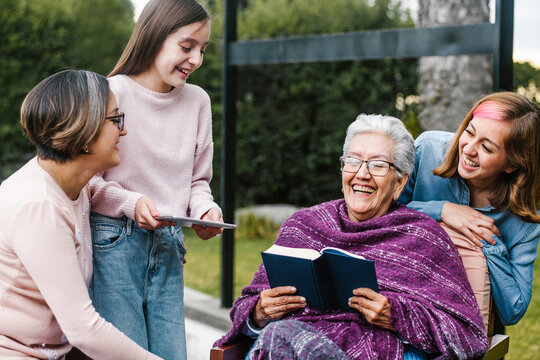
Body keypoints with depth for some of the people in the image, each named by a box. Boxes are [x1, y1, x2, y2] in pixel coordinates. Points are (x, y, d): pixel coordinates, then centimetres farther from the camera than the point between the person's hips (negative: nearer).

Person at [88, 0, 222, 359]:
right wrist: (130, 203, -20)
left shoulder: (198, 101, 7)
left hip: (169, 246, 5)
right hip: (114, 243, -5)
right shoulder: (113, 94, -9)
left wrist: (205, 209, -5)